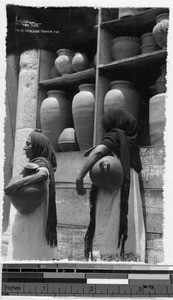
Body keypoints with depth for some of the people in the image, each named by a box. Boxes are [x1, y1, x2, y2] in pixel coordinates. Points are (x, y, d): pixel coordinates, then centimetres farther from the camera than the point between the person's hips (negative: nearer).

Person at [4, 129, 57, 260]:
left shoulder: (40, 162, -10)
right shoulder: (41, 163, 17)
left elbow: (42, 174, -32)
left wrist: (18, 184, -34)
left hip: (32, 220, -9)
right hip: (29, 219, 9)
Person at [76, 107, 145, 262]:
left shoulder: (115, 136, -7)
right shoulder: (131, 140, 15)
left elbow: (97, 152, -25)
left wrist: (79, 179, -25)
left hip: (111, 193, -7)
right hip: (129, 195, 7)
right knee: (127, 231, 10)